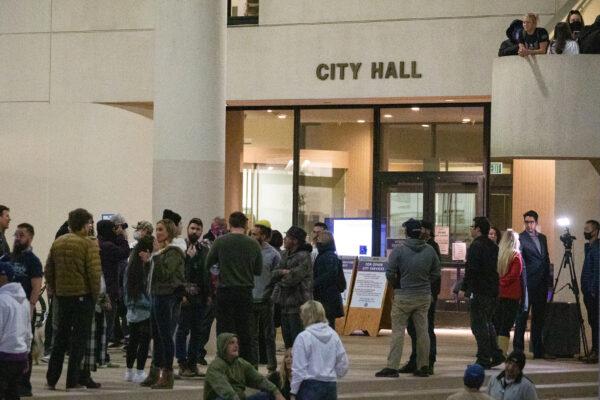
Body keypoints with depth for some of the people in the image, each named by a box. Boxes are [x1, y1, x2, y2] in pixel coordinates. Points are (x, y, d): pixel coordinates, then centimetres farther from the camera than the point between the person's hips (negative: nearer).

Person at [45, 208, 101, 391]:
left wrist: (54, 290, 16)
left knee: (61, 336, 16)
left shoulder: (57, 243, 9)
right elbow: (94, 272, -16)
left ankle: (52, 379, 16)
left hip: (62, 294, 6)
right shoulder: (89, 244, -11)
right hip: (82, 295, -6)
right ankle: (72, 381, 0)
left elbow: (48, 270, 11)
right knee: (79, 337, 1)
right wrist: (96, 294, -5)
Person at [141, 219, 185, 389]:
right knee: (157, 336, 13)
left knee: (166, 336, -8)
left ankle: (167, 376, -5)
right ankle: (155, 373, 20)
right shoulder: (161, 251, 18)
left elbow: (166, 273, -21)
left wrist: (155, 257, -21)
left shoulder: (173, 252, -11)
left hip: (168, 298, -10)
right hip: (157, 296, 10)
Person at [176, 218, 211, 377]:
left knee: (197, 331, 7)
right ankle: (182, 365, 2)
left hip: (200, 296, 5)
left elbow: (207, 272, 13)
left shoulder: (204, 249, 12)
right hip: (184, 296, -5)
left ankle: (193, 363, 13)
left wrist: (208, 293, 3)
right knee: (183, 329, -2)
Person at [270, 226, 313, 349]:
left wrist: (279, 282, -1)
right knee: (287, 342, 14)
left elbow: (292, 279, -18)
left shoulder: (304, 257, -12)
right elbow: (274, 273, 7)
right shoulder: (285, 255, 15)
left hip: (297, 305, -9)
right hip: (285, 304, 9)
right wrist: (283, 272, -13)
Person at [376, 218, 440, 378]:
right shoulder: (430, 250, 1)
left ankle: (392, 366, -4)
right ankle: (423, 366, 14)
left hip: (403, 296, -4)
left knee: (398, 331, -1)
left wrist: (396, 285, 8)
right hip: (424, 296, 4)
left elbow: (390, 273, -10)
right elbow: (436, 273, 5)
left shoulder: (399, 250, -10)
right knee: (422, 331, 10)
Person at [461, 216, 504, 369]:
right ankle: (496, 355, 16)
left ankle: (484, 359, -4)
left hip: (479, 292, -8)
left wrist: (464, 288, -12)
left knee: (479, 325, -3)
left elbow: (471, 269, -18)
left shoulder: (475, 246, -12)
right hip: (493, 291, 8)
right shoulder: (493, 246, 13)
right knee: (487, 323, 19)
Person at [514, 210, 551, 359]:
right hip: (528, 283, -6)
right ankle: (518, 349, -1)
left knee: (539, 316, 9)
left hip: (541, 283, 6)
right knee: (522, 315, -4)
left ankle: (538, 350, 14)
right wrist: (522, 282, -21)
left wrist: (548, 280, 12)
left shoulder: (542, 238, 16)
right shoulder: (520, 238, -5)